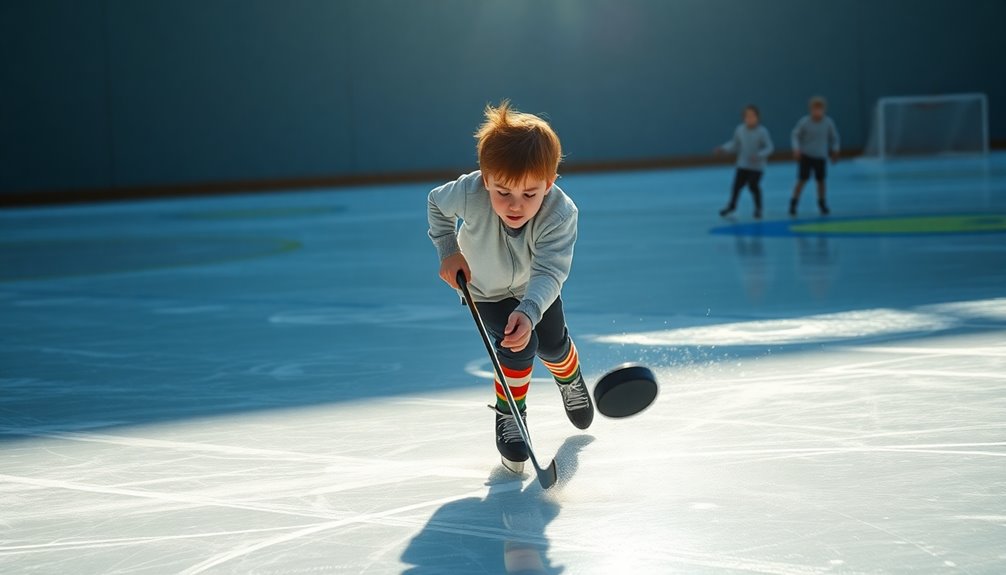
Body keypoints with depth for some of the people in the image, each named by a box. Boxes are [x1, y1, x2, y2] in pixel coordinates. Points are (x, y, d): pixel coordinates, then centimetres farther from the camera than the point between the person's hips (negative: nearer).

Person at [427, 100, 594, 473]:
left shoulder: (561, 213, -41)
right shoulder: (470, 194, -40)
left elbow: (548, 273, -46)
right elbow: (436, 202, -15)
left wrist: (528, 312, -63)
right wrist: (448, 250, -19)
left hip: (533, 285, 1)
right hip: (483, 286, -1)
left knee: (552, 343, 13)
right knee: (519, 346, -18)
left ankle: (569, 380, 51)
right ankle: (508, 415, 7)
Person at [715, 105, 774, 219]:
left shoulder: (762, 132, -16)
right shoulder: (740, 130, -5)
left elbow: (769, 148, -15)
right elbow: (734, 144, 7)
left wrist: (759, 156, -29)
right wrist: (724, 149, -9)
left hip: (757, 166, -3)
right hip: (743, 165, 3)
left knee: (753, 185, -8)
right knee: (737, 184, 5)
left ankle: (758, 208, 16)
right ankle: (732, 206, 30)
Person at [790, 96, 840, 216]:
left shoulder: (828, 123, -8)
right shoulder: (804, 122, -15)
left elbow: (834, 137, 7)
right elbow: (795, 135, -5)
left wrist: (835, 151, 9)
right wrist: (796, 149, -16)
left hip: (821, 157, 2)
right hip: (806, 155, -2)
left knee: (821, 180, 4)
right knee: (802, 180, -6)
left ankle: (822, 203, 22)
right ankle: (793, 203, 5)